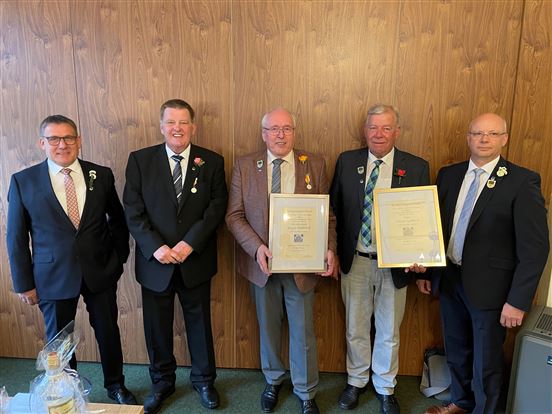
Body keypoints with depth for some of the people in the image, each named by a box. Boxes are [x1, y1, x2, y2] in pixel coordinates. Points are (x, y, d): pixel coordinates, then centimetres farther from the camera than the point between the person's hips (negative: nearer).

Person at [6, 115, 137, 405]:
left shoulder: (101, 175, -3)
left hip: (100, 272, 1)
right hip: (53, 277, -1)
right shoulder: (23, 181, -6)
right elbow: (16, 237, -1)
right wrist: (24, 283, 0)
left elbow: (118, 219, 9)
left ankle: (116, 385, 39)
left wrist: (119, 257, 5)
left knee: (108, 332, 14)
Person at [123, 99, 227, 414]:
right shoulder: (140, 160, -2)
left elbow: (217, 208, -6)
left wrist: (190, 243, -16)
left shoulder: (212, 162, -1)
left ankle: (204, 379, 38)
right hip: (155, 261, 0)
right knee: (157, 326, 15)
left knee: (200, 322, 15)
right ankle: (162, 382, 39)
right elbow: (133, 211, -6)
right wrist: (155, 247, -17)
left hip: (196, 260, 0)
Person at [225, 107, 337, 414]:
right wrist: (257, 248, -19)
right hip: (262, 261, 1)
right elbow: (234, 216, -4)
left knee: (303, 331, 11)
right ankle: (273, 381, 44)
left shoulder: (315, 164, -2)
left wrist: (330, 250, -17)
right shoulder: (245, 166, -2)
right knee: (268, 327, 19)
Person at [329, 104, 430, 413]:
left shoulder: (417, 167, -5)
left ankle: (386, 388, 40)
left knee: (389, 332, 16)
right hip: (355, 261, 1)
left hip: (394, 264, -1)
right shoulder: (347, 161, -1)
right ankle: (357, 381, 42)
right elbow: (335, 209, 2)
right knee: (356, 328, 18)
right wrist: (336, 252, -3)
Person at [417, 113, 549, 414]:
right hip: (449, 279, 5)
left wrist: (518, 301, -16)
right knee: (456, 351, 23)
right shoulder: (448, 174, 3)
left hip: (490, 287, -5)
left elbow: (535, 248, -14)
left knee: (486, 361, 13)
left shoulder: (522, 182, -13)